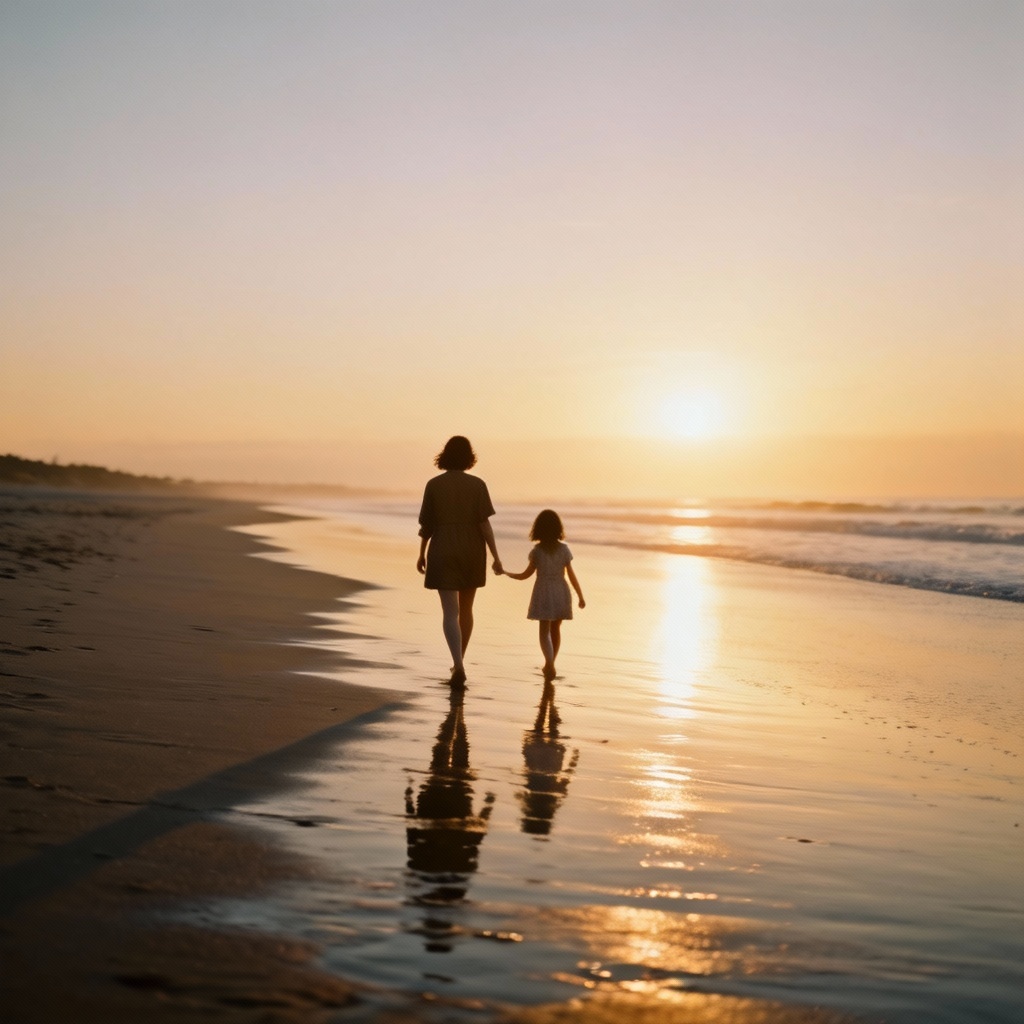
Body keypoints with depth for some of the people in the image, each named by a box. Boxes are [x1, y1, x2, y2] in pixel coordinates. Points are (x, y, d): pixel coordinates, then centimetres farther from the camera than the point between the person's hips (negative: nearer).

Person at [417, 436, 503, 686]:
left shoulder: (433, 485, -3)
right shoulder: (477, 485, -4)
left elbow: (426, 524, 1)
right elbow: (484, 523, -10)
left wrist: (422, 554, 14)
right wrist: (496, 557, -8)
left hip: (444, 555, -1)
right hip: (472, 554, 2)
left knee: (450, 612, -6)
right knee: (465, 608, 19)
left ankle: (459, 666, -24)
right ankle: (458, 662, 29)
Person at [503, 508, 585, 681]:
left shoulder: (537, 550, -7)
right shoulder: (564, 549, -4)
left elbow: (526, 575, -1)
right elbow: (571, 575, -3)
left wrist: (507, 574, 16)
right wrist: (580, 596, 6)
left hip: (543, 593, -2)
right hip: (561, 592, 2)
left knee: (544, 631, -2)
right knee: (555, 629, 17)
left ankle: (550, 662, -23)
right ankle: (550, 664, 27)